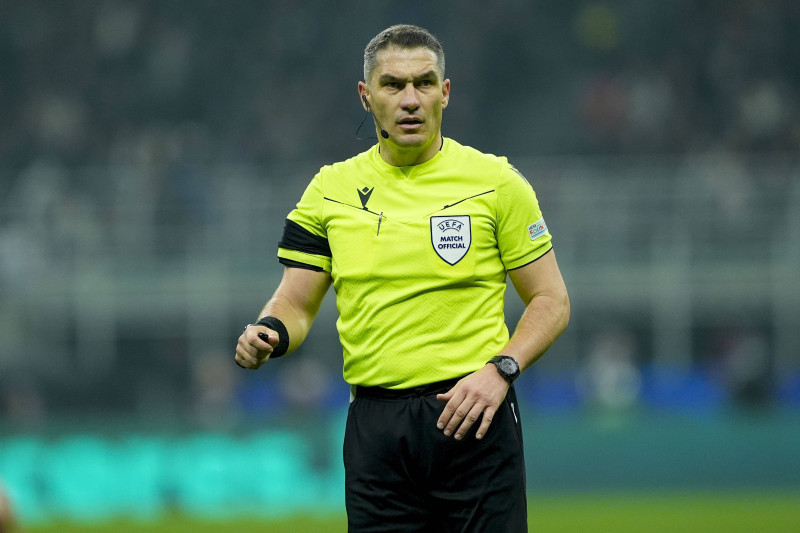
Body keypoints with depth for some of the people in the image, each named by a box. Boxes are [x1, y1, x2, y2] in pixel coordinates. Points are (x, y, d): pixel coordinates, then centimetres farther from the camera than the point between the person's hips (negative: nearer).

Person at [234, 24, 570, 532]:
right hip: (374, 427, 2)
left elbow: (551, 300, 3)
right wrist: (269, 333, -11)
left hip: (473, 417, -2)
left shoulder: (495, 181, 1)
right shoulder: (330, 190, 9)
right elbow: (296, 304, 12)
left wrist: (500, 370, -12)